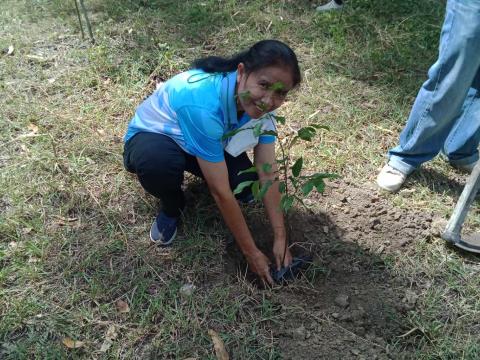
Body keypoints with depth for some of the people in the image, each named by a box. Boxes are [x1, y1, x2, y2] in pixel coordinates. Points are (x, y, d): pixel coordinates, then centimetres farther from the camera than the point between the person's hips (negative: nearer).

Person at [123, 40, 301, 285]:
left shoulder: (258, 102, -20)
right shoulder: (204, 104, -41)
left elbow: (267, 174, -16)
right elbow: (221, 191, -36)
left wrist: (280, 239, -18)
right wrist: (251, 253, -27)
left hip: (204, 142, 5)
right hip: (151, 137, -4)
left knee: (246, 186, -21)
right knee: (157, 160, -40)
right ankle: (172, 208, -4)